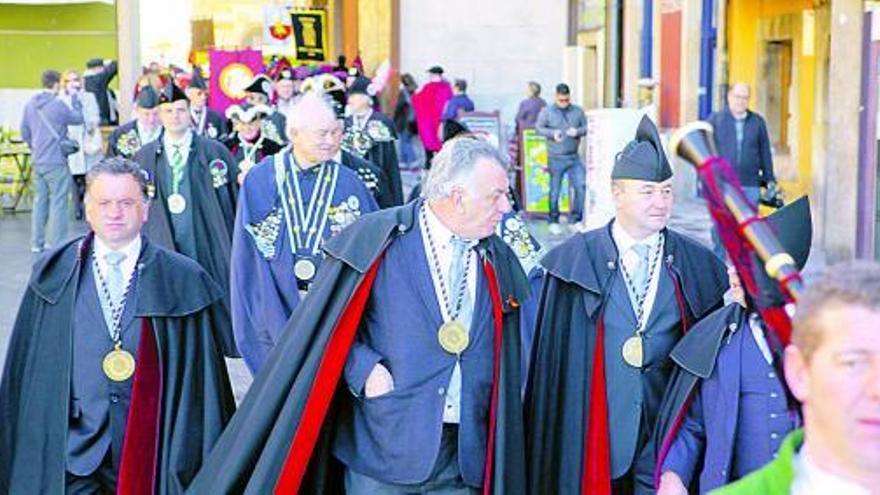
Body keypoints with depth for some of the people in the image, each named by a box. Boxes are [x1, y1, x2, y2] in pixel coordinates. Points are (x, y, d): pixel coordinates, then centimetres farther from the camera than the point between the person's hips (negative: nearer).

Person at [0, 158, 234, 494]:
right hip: (73, 450, 1)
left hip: (149, 450, -1)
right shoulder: (54, 276, 4)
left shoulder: (181, 281, -2)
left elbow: (201, 376, -1)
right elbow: (28, 363, 7)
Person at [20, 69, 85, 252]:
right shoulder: (57, 105, -15)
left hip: (37, 161, 7)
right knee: (58, 202, -2)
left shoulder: (30, 104, 7)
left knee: (40, 200, 15)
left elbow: (24, 132, 13)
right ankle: (57, 244, -1)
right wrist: (74, 98, 6)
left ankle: (37, 243, 19)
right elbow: (78, 118, -3)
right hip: (55, 161, -7)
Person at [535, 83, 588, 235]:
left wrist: (578, 131, -12)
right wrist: (552, 133, -17)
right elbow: (538, 127, 0)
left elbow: (586, 127, 10)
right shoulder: (547, 111, 2)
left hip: (574, 157, 3)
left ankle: (575, 219, 9)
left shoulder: (578, 111, 8)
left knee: (581, 186, -4)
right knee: (555, 190, 3)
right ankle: (553, 221, 16)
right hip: (556, 158, -2)